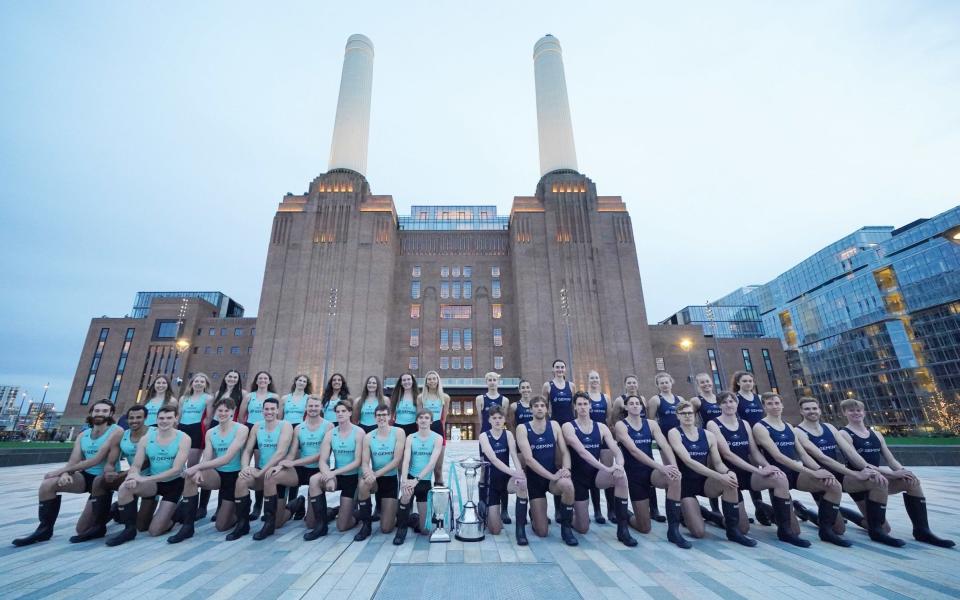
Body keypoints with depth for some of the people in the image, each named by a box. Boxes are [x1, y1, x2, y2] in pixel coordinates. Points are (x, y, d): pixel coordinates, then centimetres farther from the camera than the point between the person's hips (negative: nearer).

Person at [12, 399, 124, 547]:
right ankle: (44, 529, -2)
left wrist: (61, 470, -15)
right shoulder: (83, 435, 7)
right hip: (86, 476, 6)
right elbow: (73, 462, -1)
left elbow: (97, 460, -21)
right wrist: (65, 474, -24)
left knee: (83, 530, -4)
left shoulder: (116, 431, -16)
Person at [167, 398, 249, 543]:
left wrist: (197, 467, -28)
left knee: (222, 526, -2)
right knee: (191, 476, -28)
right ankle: (187, 526, -14)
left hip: (234, 477, -4)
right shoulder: (210, 433, 3)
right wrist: (198, 471, -28)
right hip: (217, 475, 5)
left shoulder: (241, 429, -14)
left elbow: (227, 458, -22)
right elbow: (206, 459, -5)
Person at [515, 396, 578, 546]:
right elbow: (528, 459, -18)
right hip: (534, 478, -2)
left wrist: (566, 468, -24)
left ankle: (566, 527, -9)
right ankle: (534, 514, 33)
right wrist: (551, 476, -26)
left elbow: (565, 451, -2)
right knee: (542, 532, -4)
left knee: (568, 485, -36)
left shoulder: (554, 425, 1)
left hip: (554, 474, 2)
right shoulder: (522, 428, -10)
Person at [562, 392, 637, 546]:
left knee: (621, 476, -30)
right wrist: (606, 468, -34)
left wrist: (619, 465, -30)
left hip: (597, 474, 3)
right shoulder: (568, 426, -12)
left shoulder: (601, 427, 1)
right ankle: (571, 515, 35)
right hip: (578, 476, -3)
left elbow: (617, 451, -7)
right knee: (583, 528, -2)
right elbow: (582, 452, -25)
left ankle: (623, 528, -16)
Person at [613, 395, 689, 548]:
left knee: (674, 477, -33)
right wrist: (660, 466, -30)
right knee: (644, 528, -1)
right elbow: (634, 450, -21)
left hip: (651, 470, 3)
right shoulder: (621, 425, -9)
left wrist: (674, 466, -28)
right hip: (634, 474, -3)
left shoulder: (651, 423, 5)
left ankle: (673, 529, -21)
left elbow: (665, 446, -9)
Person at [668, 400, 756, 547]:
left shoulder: (708, 435, 3)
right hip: (686, 483, -4)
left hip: (706, 481, 4)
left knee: (729, 481, -29)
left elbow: (718, 463, 1)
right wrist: (718, 476, -29)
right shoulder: (674, 433, -12)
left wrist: (728, 472, -23)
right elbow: (688, 461, -22)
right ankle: (685, 513, 22)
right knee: (698, 532, -14)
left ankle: (733, 529, -12)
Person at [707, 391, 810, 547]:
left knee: (781, 479, -27)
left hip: (747, 473, 5)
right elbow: (727, 454, -18)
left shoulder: (744, 423, 9)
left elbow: (754, 451, 5)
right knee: (743, 529, -7)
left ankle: (785, 530, -14)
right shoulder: (713, 424, -10)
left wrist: (766, 466, -16)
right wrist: (758, 470, -23)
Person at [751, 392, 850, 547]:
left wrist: (819, 469, -7)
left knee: (835, 486, -17)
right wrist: (811, 472, -19)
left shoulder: (789, 427, 17)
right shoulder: (760, 427, -7)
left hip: (797, 472, 6)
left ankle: (826, 528, -4)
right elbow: (778, 456, -16)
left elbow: (803, 453, 13)